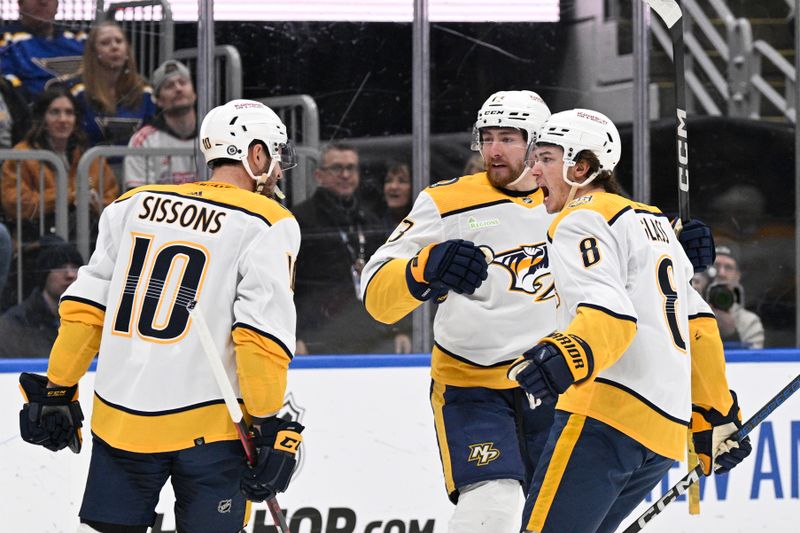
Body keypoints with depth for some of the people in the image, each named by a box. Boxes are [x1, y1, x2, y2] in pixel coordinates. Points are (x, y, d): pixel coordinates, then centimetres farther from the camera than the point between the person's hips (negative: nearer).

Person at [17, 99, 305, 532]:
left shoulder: (133, 205, 10)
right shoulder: (269, 225, -4)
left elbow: (84, 308, 9)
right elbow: (261, 336, -12)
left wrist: (57, 390, 16)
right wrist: (269, 427, -8)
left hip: (119, 416, 4)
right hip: (207, 428, -4)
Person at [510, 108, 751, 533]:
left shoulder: (581, 221, -2)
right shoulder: (655, 222, 26)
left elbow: (611, 314, -18)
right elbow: (699, 326, 26)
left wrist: (568, 357, -36)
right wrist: (717, 418, 30)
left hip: (608, 413, -9)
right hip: (666, 431, 9)